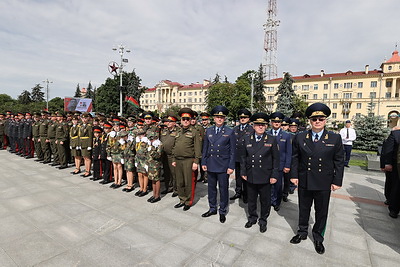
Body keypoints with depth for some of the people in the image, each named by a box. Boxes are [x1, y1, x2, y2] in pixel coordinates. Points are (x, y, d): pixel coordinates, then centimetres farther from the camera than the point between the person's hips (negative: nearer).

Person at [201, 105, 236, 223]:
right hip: (210, 165, 4)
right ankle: (212, 208, 32)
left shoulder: (230, 132, -3)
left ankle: (223, 211, 25)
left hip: (223, 166, -3)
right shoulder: (208, 131, 7)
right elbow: (205, 148, 10)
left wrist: (231, 166, -8)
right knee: (211, 188, 15)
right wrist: (203, 163, 5)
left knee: (223, 189, 8)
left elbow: (233, 151, -4)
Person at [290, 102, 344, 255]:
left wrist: (337, 181, -4)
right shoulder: (300, 138, -2)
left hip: (324, 184, 0)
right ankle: (302, 232, 38)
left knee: (321, 212, 15)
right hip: (304, 182, 1)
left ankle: (318, 238, 36)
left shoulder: (335, 138, -3)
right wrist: (294, 175, 0)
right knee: (303, 209, 17)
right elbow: (295, 158, 4)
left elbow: (339, 161, -1)